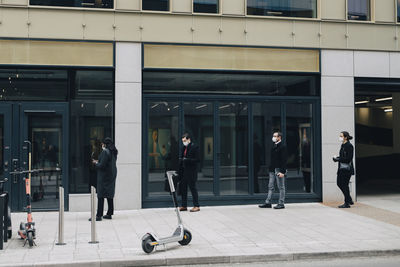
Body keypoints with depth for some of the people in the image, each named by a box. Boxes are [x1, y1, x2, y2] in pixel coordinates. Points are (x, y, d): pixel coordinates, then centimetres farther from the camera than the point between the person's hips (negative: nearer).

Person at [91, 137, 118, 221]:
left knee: (101, 195, -6)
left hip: (104, 177, -9)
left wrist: (96, 163, 0)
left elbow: (102, 165, -20)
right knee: (110, 195, 12)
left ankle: (99, 215, -6)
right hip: (111, 176, 9)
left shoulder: (105, 152, -17)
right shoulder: (113, 152, 9)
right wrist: (98, 162, 16)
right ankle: (109, 214, 16)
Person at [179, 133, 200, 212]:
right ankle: (184, 206, 18)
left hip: (191, 172, -8)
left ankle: (196, 206, 3)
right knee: (183, 188, 10)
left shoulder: (194, 147, -9)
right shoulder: (184, 148, 14)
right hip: (184, 171, 8)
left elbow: (197, 159, -14)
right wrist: (181, 160, 2)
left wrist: (187, 160, -19)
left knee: (192, 188, -4)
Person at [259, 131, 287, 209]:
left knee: (281, 187, 0)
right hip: (272, 170, 8)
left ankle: (281, 204, 6)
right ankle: (268, 203, 12)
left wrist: (282, 172, -19)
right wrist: (270, 168, 14)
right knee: (270, 187, 9)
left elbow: (284, 160, -14)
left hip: (279, 170, -8)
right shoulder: (273, 146, 16)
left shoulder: (282, 147, -9)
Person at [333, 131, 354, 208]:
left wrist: (338, 159, -19)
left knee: (344, 185, -5)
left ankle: (347, 203, 6)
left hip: (347, 169, -9)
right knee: (339, 183, 12)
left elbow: (348, 158, -20)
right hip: (342, 168, 10)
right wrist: (336, 158, 2)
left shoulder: (349, 146, -14)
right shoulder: (343, 145, 13)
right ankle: (349, 200, 25)